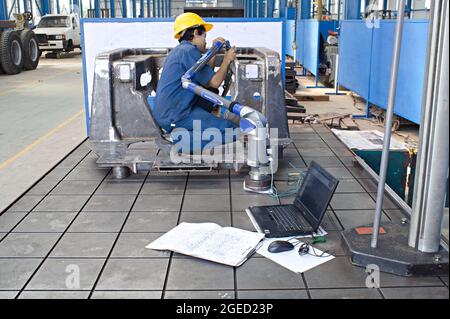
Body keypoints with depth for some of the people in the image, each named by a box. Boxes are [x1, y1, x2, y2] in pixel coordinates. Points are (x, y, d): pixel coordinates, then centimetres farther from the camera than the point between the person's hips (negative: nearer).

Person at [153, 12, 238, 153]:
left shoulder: (179, 51, 18)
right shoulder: (189, 51, -12)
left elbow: (206, 76, 21)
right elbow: (214, 82, -9)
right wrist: (227, 60, 5)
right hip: (175, 117, -10)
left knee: (211, 93, 26)